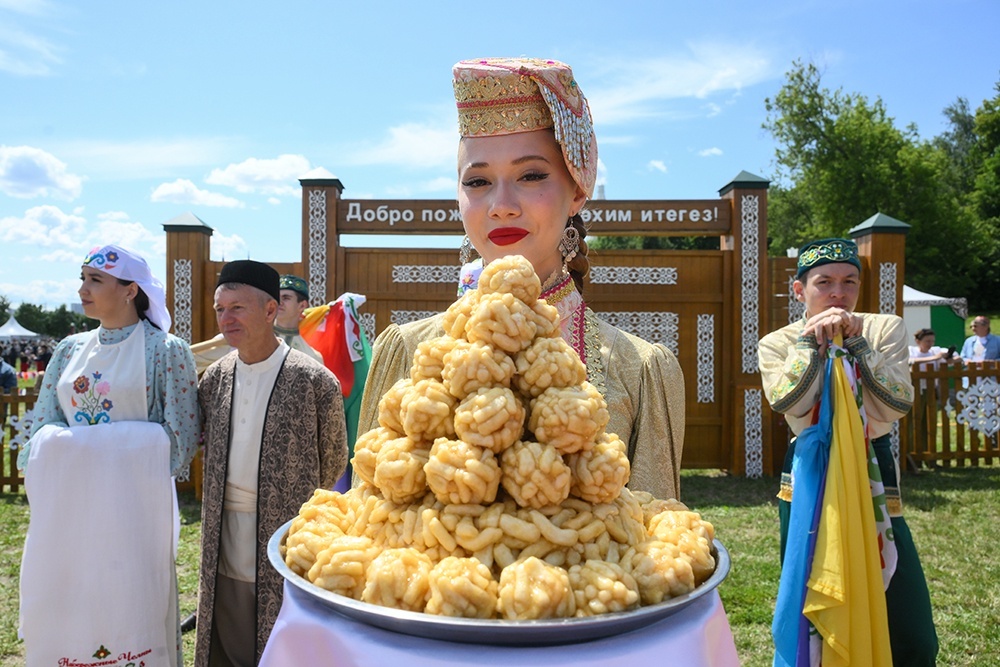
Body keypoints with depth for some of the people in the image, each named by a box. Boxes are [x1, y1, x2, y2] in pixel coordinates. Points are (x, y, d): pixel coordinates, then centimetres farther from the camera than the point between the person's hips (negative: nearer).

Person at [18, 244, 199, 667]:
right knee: (62, 610, 12)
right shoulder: (70, 349, 9)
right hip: (66, 506, 5)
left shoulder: (166, 350, -6)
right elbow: (43, 430, 8)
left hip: (132, 506, -5)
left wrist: (78, 444, -7)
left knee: (129, 609, 4)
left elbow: (179, 441, -10)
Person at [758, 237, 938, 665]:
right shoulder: (777, 343, 0)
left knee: (909, 630, 1)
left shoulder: (886, 329, 1)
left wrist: (855, 340, -16)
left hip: (875, 475, 0)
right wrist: (811, 338, -17)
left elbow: (898, 405, -12)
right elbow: (788, 402, -18)